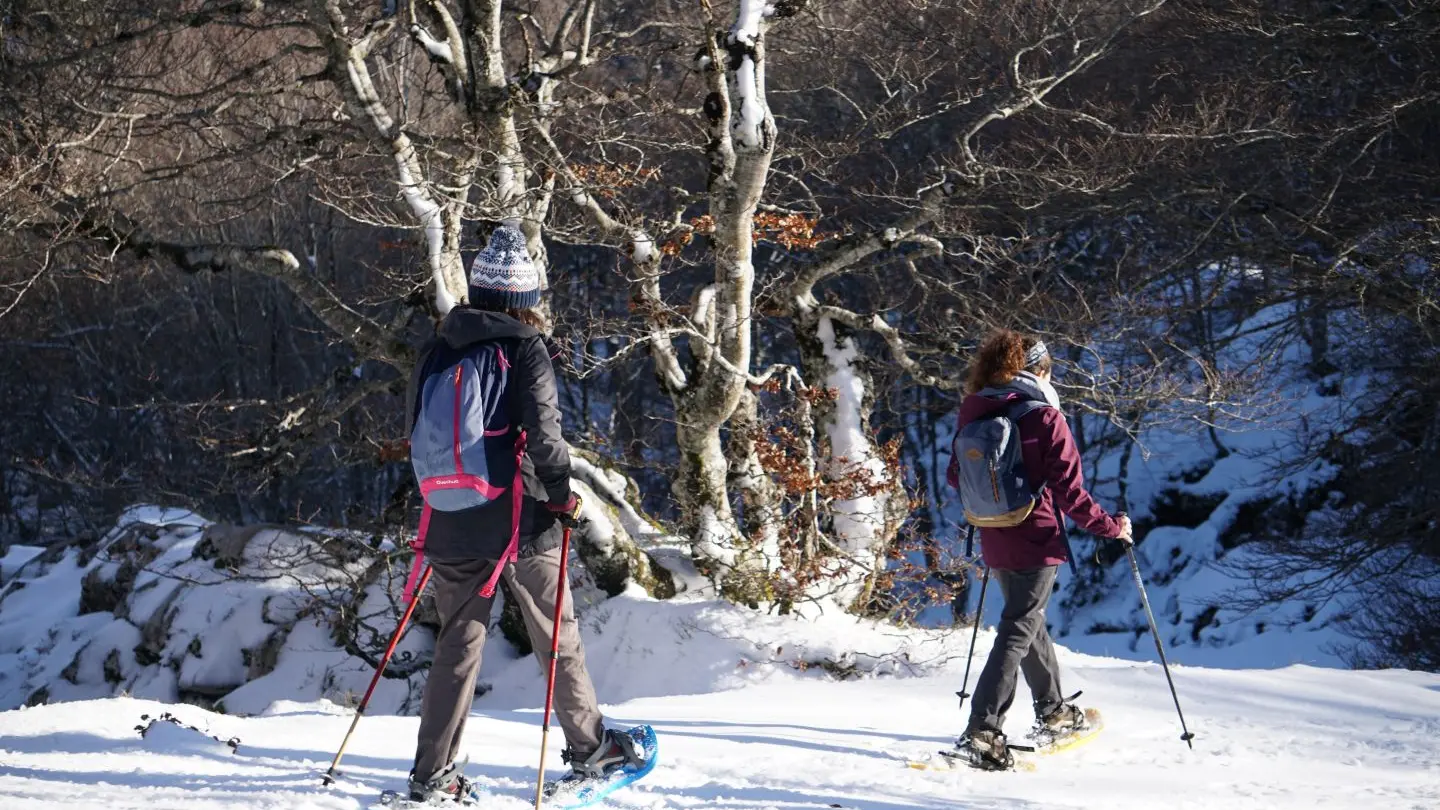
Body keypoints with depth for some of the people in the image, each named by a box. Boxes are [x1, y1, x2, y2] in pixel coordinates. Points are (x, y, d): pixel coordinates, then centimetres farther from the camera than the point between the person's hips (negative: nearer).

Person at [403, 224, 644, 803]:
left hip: (450, 524, 4)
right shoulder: (524, 348, -10)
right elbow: (542, 431, -19)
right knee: (557, 636, 13)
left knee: (458, 643, 10)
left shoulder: (438, 350, 6)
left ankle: (432, 774, 6)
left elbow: (417, 428, 12)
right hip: (519, 520, -4)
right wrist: (561, 493, -4)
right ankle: (587, 749, 26)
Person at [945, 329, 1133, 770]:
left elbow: (956, 477, 12)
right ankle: (983, 730, -15)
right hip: (1037, 542, -6)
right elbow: (1069, 492, -15)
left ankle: (1052, 710, 40)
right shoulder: (1046, 418, -15)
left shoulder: (975, 414, 1)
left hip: (995, 544, 6)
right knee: (1017, 633, -5)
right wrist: (1112, 528, -1)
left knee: (1028, 621, 24)